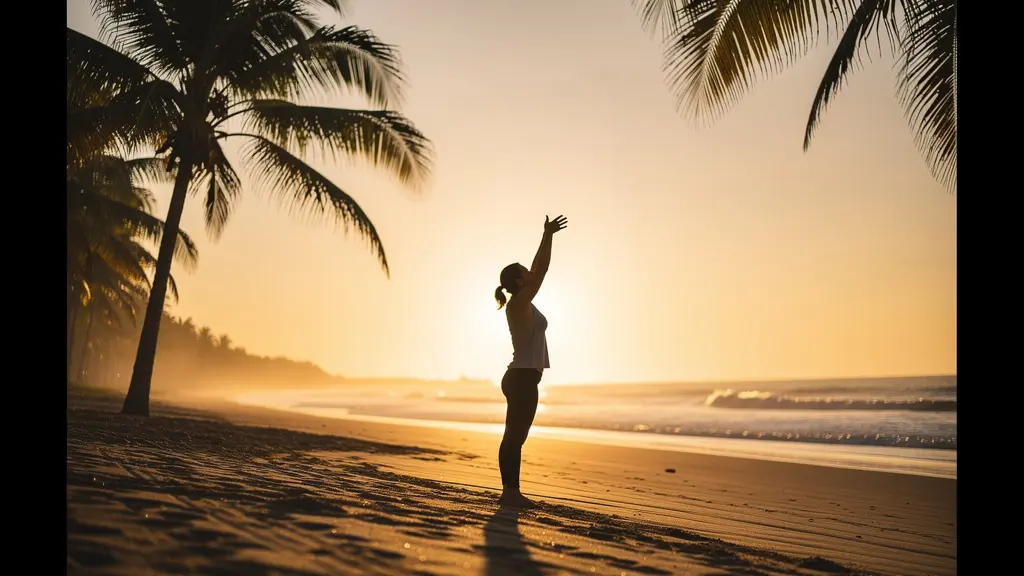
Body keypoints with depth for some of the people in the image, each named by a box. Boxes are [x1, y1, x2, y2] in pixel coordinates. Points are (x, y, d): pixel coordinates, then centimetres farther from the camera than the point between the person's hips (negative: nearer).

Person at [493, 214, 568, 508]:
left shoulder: (521, 303, 13)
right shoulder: (519, 303, -12)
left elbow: (538, 269, 20)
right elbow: (542, 270, -13)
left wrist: (546, 237, 22)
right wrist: (548, 236, -7)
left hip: (520, 378, 10)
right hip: (522, 379, -10)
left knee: (515, 437, 11)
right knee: (515, 437, -6)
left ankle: (510, 492, 16)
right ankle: (510, 492, -1)